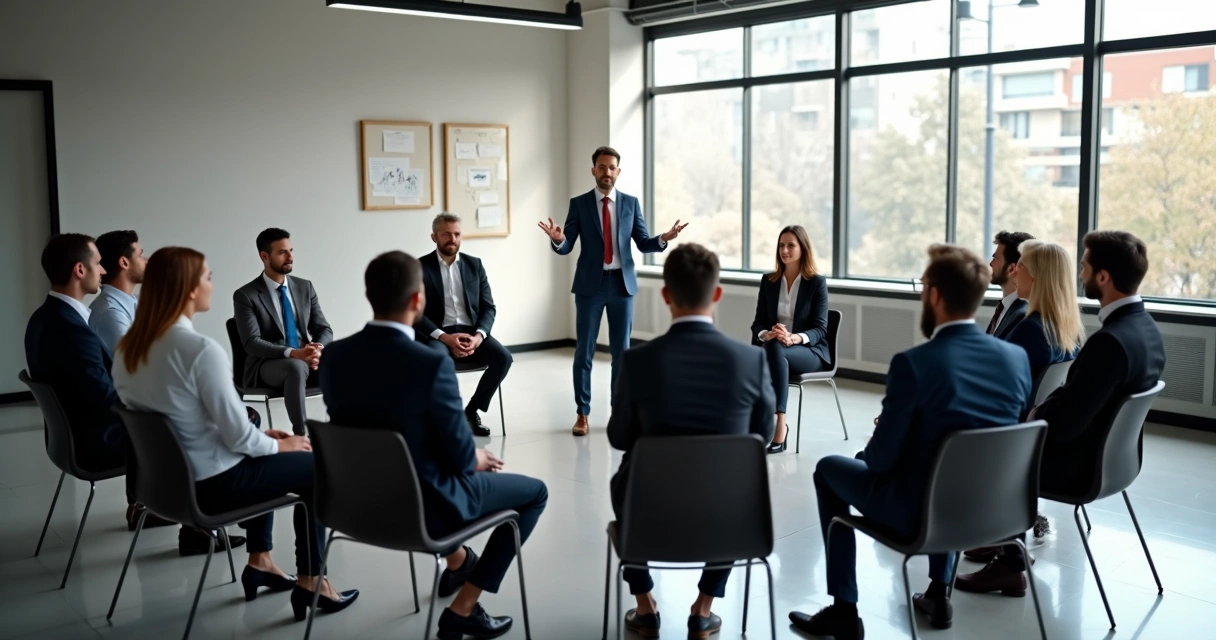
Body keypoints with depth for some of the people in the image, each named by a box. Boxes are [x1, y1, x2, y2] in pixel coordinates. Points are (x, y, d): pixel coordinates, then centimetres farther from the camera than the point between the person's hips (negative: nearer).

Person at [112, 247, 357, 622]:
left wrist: (267, 439, 12)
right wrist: (280, 445, -1)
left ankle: (259, 560, 35)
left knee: (264, 457, 31)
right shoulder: (201, 350, -26)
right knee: (313, 467, 11)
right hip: (209, 483, -8)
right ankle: (310, 582, 17)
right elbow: (237, 436, -23)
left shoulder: (128, 348, 0)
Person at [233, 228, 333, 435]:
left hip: (305, 361, 4)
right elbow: (252, 343, -15)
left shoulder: (305, 287, 10)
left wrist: (318, 349, -17)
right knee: (297, 367, -39)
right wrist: (292, 353, -29)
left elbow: (324, 329, 7)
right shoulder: (245, 295, -4)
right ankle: (302, 435, -36)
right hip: (266, 366, -4)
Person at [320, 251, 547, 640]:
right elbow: (459, 454, -18)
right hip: (422, 505, -7)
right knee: (534, 492, 15)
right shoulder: (431, 364, -28)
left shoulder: (334, 356, -9)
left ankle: (457, 562, 53)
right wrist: (477, 459, 7)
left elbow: (368, 430, 5)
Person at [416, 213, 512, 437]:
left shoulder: (474, 265, 10)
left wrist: (478, 336, -14)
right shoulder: (420, 267, -1)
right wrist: (445, 337, -21)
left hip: (471, 332, 4)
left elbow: (488, 307, 6)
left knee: (503, 357, -23)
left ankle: (471, 411, -4)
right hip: (436, 335, -3)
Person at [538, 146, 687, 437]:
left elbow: (643, 244, 4)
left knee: (621, 350, 7)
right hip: (590, 284, -1)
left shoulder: (631, 203, 5)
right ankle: (582, 413, 12)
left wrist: (664, 239, -16)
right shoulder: (579, 204, 0)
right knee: (584, 350, 2)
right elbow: (566, 248, -3)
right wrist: (557, 239, -26)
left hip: (622, 283, 1)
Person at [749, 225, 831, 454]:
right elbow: (758, 323, 6)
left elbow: (820, 329, -7)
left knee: (775, 350, -37)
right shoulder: (769, 281, 9)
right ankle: (774, 424, -37)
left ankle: (777, 426, -41)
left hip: (810, 352, -3)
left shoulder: (817, 282, -2)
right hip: (774, 349, 3)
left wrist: (794, 338, -28)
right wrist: (767, 334, -20)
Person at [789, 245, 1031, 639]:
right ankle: (939, 593, 37)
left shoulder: (913, 363, -24)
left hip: (919, 513, -6)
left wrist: (869, 451, 7)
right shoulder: (1017, 358, -6)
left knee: (829, 470, 20)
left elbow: (881, 459, -17)